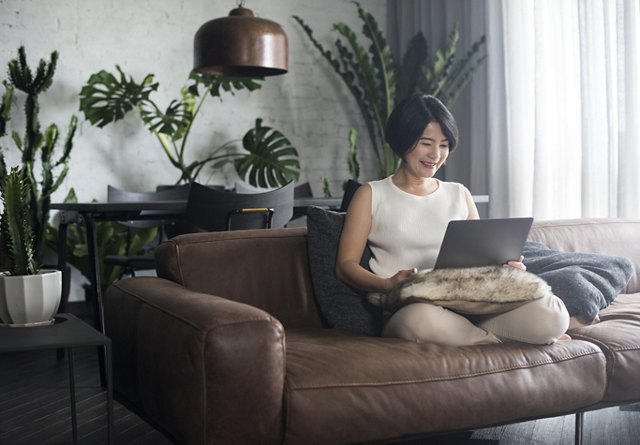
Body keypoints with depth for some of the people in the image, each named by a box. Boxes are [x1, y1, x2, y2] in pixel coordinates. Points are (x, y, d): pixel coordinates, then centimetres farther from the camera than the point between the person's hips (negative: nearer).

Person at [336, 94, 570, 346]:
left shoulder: (460, 195, 23)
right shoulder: (371, 196, 12)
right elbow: (346, 265, 6)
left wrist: (503, 267, -3)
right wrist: (388, 284, -15)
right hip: (405, 308, -1)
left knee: (552, 315, -26)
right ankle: (508, 337, -16)